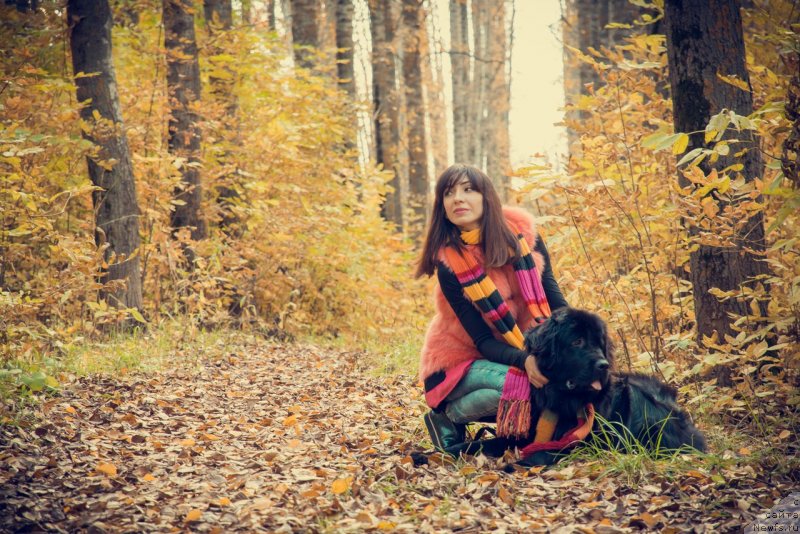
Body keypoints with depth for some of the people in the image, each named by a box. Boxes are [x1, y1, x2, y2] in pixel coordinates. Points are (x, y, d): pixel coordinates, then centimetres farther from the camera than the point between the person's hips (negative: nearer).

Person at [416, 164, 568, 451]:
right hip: (461, 361, -4)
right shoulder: (449, 262, -20)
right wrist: (524, 361, -40)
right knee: (517, 386, -34)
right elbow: (483, 341, -21)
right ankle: (447, 416, -7)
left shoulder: (520, 230, -11)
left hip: (523, 348, 4)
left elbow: (550, 291, -6)